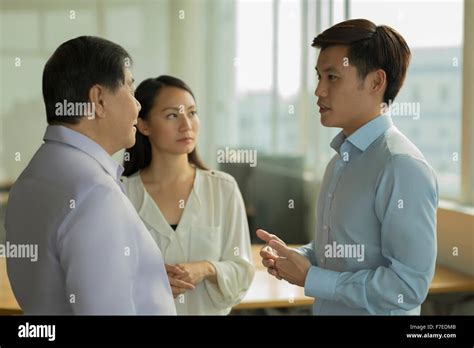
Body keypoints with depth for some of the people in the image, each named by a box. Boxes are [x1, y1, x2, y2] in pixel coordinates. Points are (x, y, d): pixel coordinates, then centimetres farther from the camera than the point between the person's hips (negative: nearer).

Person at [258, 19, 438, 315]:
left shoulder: (403, 166, -22)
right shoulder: (342, 160, 6)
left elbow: (409, 285, -25)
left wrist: (310, 278, -20)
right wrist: (295, 258, -4)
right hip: (329, 307, 8)